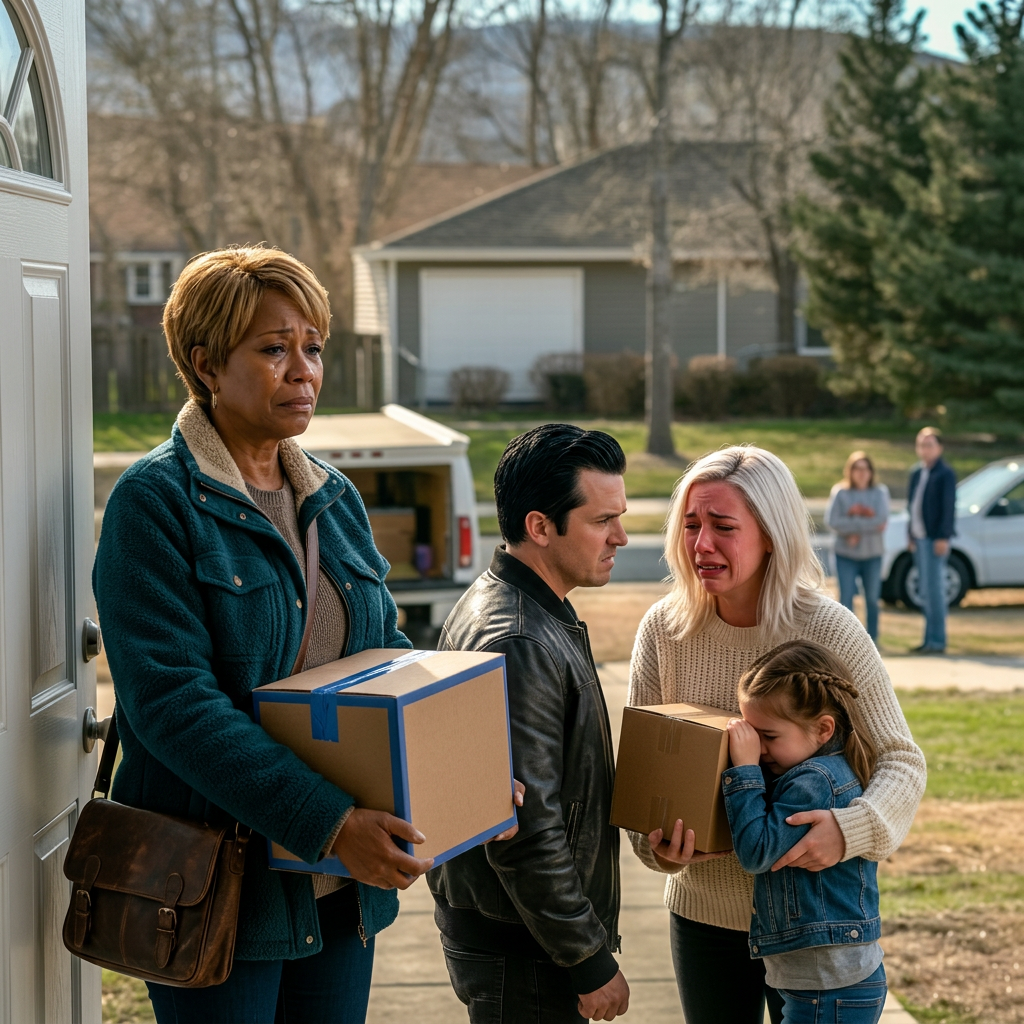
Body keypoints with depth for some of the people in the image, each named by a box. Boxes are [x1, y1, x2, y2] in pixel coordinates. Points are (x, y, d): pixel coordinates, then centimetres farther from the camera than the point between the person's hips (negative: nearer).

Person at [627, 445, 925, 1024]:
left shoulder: (829, 630, -15)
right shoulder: (663, 630, -7)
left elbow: (902, 760, -12)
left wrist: (852, 829, -31)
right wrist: (656, 843, -21)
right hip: (702, 906, 3)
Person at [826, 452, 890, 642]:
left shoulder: (880, 492, 2)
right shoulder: (840, 492, -2)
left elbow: (882, 520, -11)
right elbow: (832, 521, -14)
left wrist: (853, 528, -15)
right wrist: (868, 524, -14)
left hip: (872, 555, 1)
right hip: (846, 555, -1)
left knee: (872, 599, 7)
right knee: (846, 598, -6)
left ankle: (872, 639, 16)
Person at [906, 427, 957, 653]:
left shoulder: (945, 473, -9)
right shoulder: (916, 472, 14)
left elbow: (948, 507, -13)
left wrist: (943, 537, -17)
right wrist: (911, 534, 14)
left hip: (935, 539, -8)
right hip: (920, 538, 8)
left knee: (934, 589, -8)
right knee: (925, 591, 12)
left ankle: (937, 641, -6)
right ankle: (929, 639, 18)